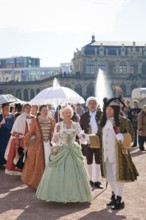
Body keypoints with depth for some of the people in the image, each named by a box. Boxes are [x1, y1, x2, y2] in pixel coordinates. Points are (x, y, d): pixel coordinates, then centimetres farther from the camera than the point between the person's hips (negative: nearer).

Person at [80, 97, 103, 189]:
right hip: (88, 142, 1)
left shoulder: (102, 114, -2)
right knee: (89, 162, 12)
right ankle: (91, 180, 25)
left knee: (98, 162, 8)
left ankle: (97, 181, 17)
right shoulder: (84, 116, 2)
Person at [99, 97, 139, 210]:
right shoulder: (103, 122, 9)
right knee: (109, 176, 15)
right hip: (106, 154, 6)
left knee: (118, 176, -1)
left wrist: (123, 138, -26)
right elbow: (100, 136, 17)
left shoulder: (123, 121, -9)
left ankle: (120, 199, 12)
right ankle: (114, 195, 34)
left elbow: (130, 134, -9)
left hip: (118, 154, -6)